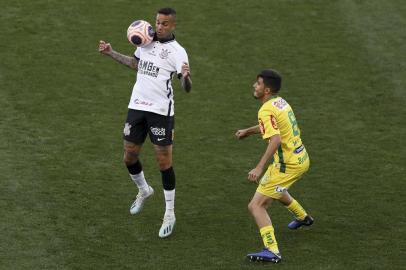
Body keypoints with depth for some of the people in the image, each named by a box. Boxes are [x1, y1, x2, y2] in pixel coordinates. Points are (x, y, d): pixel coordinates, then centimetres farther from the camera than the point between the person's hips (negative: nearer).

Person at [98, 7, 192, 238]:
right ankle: (144, 191, 43)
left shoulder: (177, 51, -10)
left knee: (164, 162, -2)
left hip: (161, 111, -6)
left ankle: (170, 214, 9)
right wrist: (111, 53, 25)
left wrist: (186, 76, -41)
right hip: (137, 106, 6)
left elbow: (187, 88, -19)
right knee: (130, 157, 14)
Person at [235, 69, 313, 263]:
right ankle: (303, 217, 61)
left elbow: (275, 140, -32)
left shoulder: (266, 110, -20)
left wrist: (259, 168, -36)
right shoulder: (280, 102, 8)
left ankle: (272, 251, -21)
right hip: (301, 159, 9)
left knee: (256, 206, -10)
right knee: (275, 190, 38)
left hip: (287, 165, -9)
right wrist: (248, 131, 30)